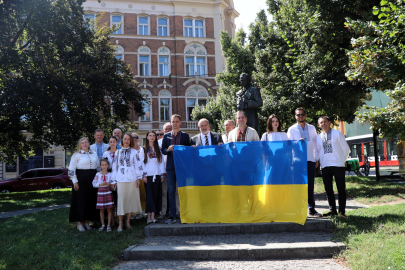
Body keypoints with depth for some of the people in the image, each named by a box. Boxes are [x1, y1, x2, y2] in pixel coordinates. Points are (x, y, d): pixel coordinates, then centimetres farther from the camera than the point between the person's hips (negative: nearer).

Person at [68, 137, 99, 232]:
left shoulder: (94, 155, 12)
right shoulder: (76, 155, -1)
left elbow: (98, 167, 16)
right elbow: (71, 169, -5)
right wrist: (75, 181, -11)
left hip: (92, 180, 4)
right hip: (81, 180, -4)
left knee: (91, 200, 5)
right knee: (81, 200, -2)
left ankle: (86, 221, 17)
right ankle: (80, 222, 7)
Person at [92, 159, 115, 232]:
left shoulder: (110, 174, 2)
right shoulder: (98, 174, 2)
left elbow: (114, 183, -1)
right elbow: (94, 184, 1)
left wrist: (108, 183, -18)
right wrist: (100, 184, -13)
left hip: (108, 192, 0)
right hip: (100, 192, 1)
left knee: (109, 209, -1)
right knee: (101, 209, 7)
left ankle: (109, 225, 7)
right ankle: (103, 224, 20)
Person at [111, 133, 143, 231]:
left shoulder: (134, 152, 6)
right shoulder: (118, 152, 11)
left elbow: (138, 165, 3)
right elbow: (115, 166, 12)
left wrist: (138, 177, -2)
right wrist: (114, 179, 7)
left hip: (132, 178, -1)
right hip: (121, 178, 1)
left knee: (130, 198, 2)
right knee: (121, 199, -2)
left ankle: (128, 221, 13)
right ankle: (120, 223, 3)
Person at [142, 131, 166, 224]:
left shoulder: (158, 149, 12)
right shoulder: (144, 149, 6)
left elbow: (161, 161, 10)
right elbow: (142, 162, 2)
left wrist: (163, 174, 4)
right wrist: (144, 175, -6)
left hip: (157, 174, 2)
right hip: (148, 175, -2)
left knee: (156, 194, 0)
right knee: (149, 194, -5)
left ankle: (153, 215, 4)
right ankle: (149, 216, -3)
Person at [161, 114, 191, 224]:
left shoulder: (185, 136, 8)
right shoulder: (166, 136, 13)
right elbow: (163, 150, 9)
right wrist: (168, 150, -11)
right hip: (170, 167, 2)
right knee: (171, 192, 3)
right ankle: (172, 216, 7)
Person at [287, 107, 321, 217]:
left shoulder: (312, 128, 14)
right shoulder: (292, 129, 5)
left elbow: (315, 144, 16)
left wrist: (316, 159, 11)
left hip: (310, 160, 3)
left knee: (310, 185, 5)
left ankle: (312, 209, 12)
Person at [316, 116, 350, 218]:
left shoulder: (337, 133, 5)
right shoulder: (318, 137, 11)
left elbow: (346, 148, 6)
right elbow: (317, 151, 18)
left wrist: (343, 160, 1)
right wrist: (321, 162, 7)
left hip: (338, 165, -3)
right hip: (325, 167, 3)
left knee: (341, 189, 0)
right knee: (328, 189, 5)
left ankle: (341, 211, 5)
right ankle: (332, 210, 14)